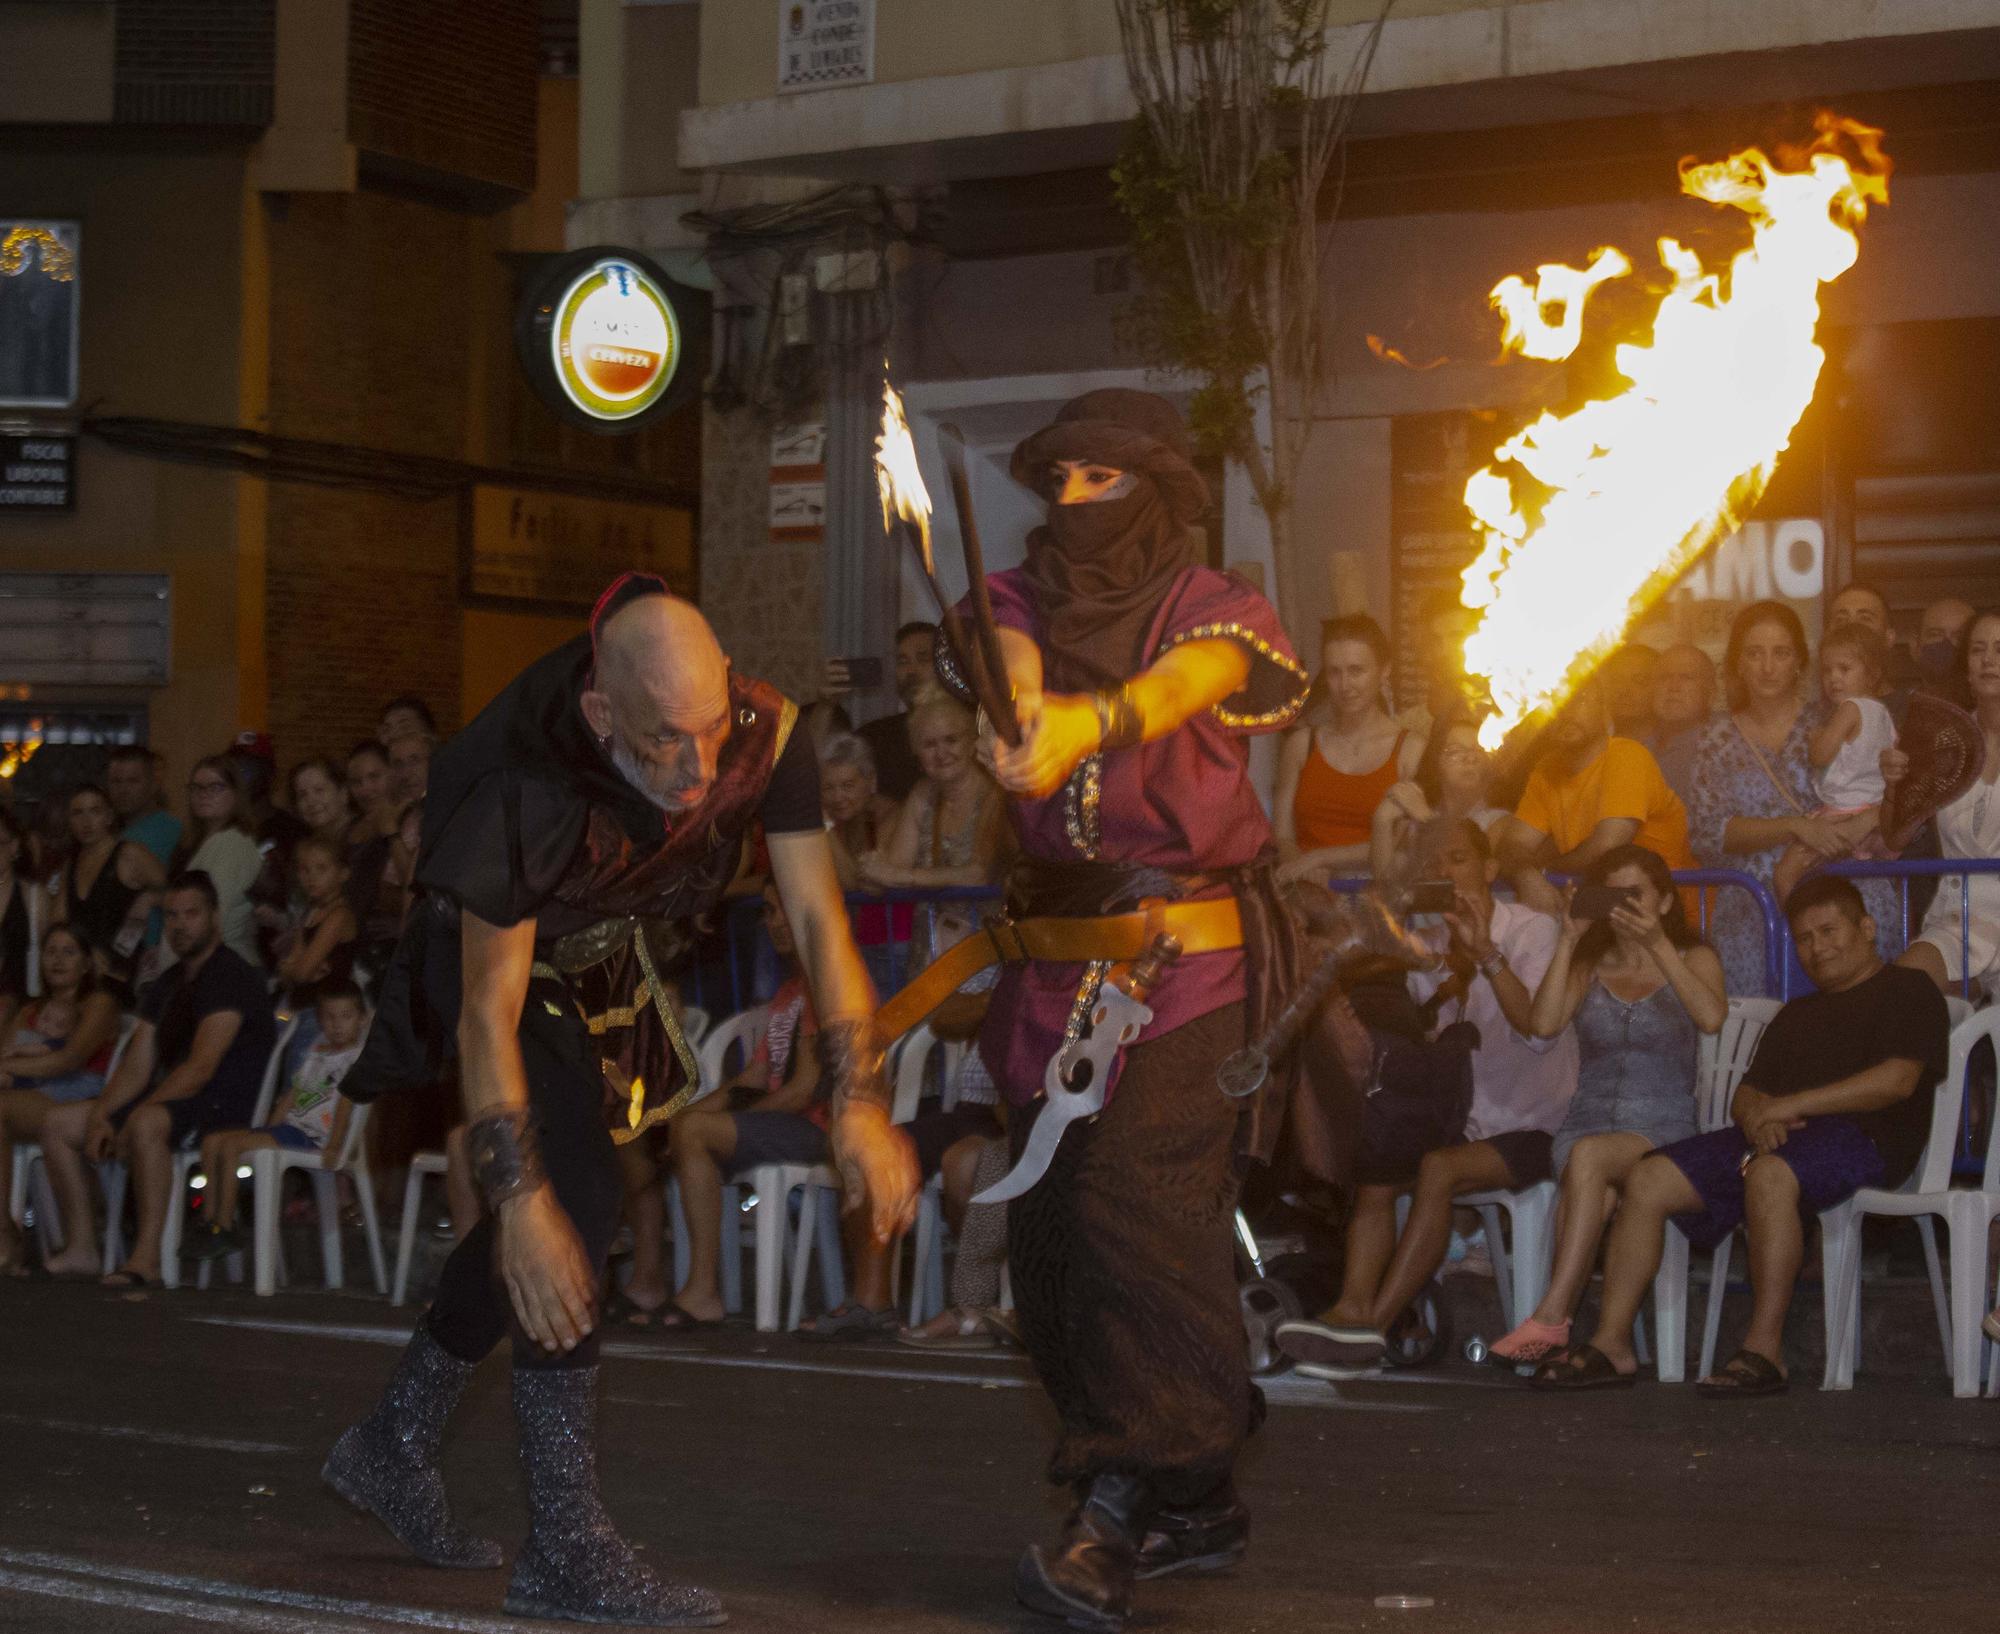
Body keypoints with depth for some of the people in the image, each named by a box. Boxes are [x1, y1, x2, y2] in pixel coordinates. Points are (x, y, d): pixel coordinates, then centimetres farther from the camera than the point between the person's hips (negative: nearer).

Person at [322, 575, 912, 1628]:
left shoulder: (764, 734, -29)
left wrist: (859, 1102, -30)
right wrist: (521, 1198, -41)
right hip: (497, 952, -6)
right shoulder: (529, 788, -41)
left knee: (560, 1197, 15)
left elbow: (819, 920, -22)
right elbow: (491, 1014, -35)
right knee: (572, 1200, -21)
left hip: (606, 960, 6)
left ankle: (393, 1445, 34)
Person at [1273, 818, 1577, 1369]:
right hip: (1465, 1118, 7)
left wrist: (1486, 955, -40)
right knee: (1370, 1174, -13)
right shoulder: (1429, 947, 7)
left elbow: (1542, 1030, -30)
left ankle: (1373, 1323, -31)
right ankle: (1352, 1309, -28)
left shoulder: (1532, 931, -13)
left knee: (1439, 1168, -30)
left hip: (1529, 1128, -7)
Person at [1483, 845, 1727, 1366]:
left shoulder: (1692, 960, 11)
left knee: (1589, 1155, -36)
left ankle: (1550, 1318, -42)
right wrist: (1569, 939, -4)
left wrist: (1657, 944, -19)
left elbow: (1712, 1018, -14)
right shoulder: (1588, 966, 19)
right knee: (1594, 1196, -34)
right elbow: (1544, 1024, -2)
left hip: (1662, 1132, -2)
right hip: (1588, 1122, 2)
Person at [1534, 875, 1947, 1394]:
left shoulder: (1907, 992, 9)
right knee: (1648, 1180, -12)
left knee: (1770, 1174, -40)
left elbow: (1898, 1078, -9)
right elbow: (1747, 1092, 24)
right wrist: (1756, 1114, -4)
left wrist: (1792, 1105, -14)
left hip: (1861, 1137, -7)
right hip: (1775, 1137, 7)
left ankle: (1764, 1350, -41)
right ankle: (1612, 1343, -15)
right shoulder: (1796, 1015, 33)